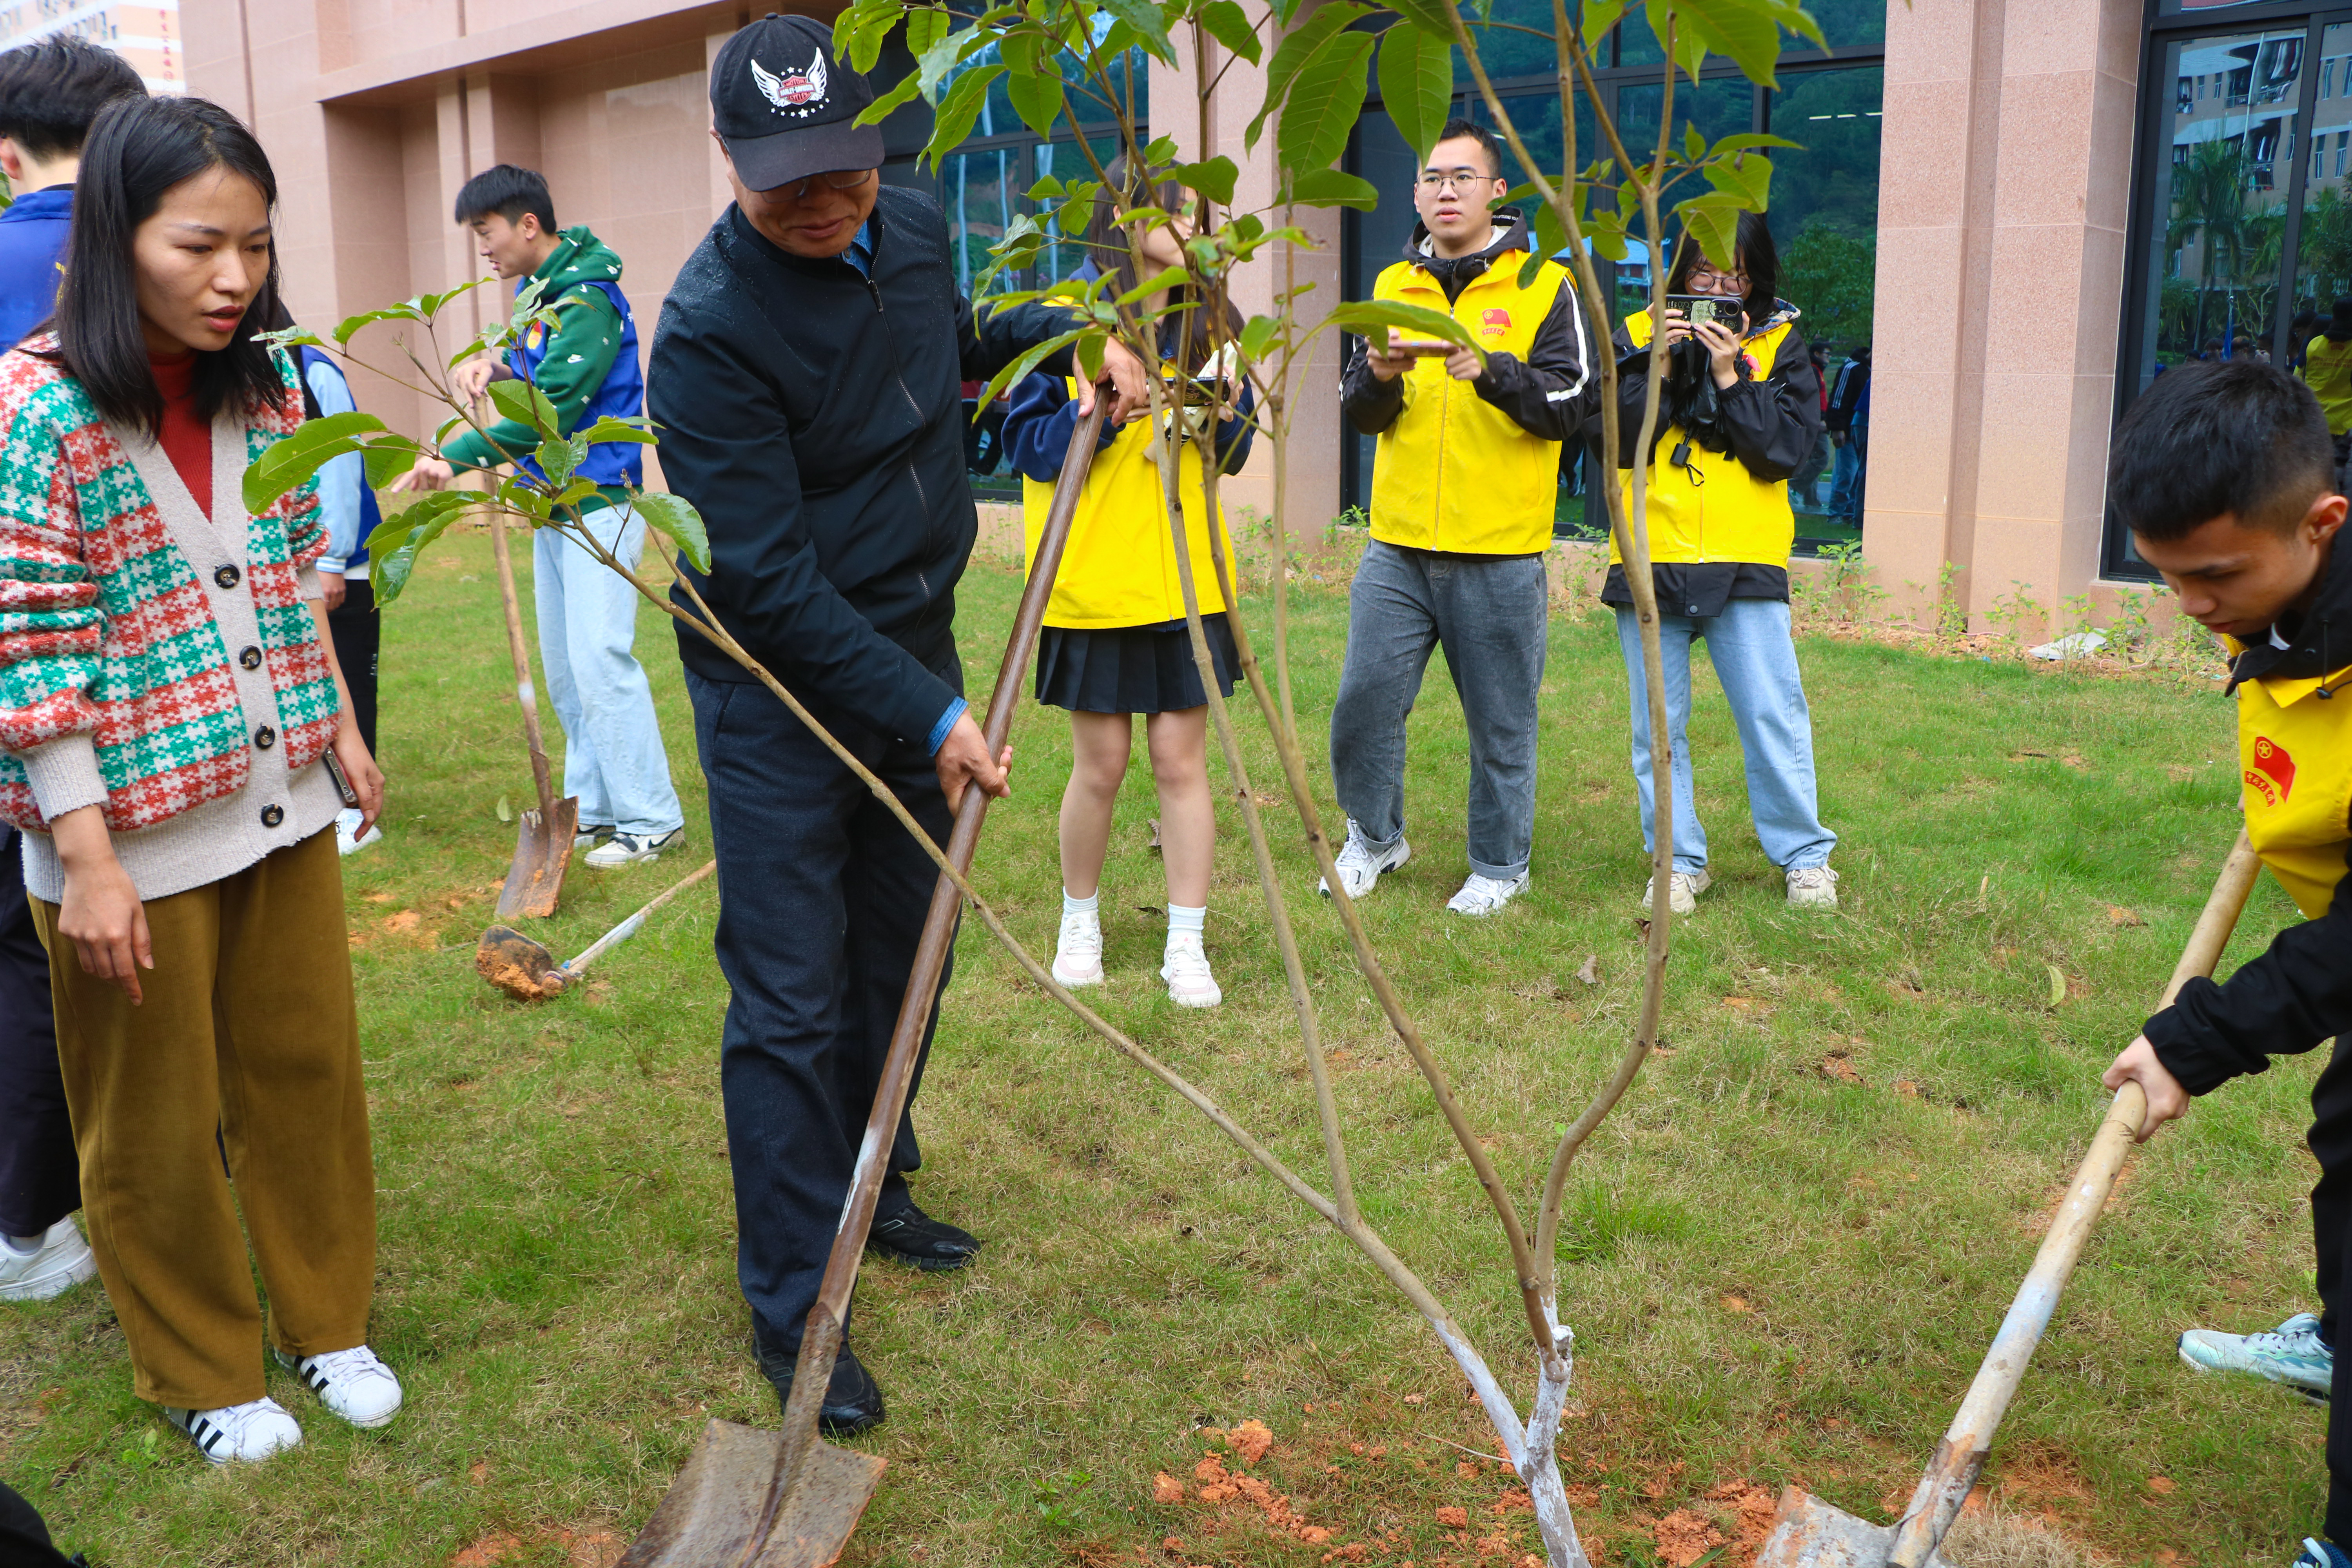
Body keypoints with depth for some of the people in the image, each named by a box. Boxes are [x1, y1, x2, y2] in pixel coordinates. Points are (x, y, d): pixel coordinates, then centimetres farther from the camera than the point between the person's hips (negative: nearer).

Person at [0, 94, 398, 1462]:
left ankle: (328, 1318, 36)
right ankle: (204, 1374, 31)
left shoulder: (267, 388, 2)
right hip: (135, 832, -5)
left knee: (310, 1066, 16)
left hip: (282, 803, 6)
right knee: (157, 1121, 11)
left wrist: (341, 728, 15)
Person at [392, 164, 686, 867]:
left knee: (600, 658, -13)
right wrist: (496, 365, 1)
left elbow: (549, 411, -23)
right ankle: (595, 808, 21)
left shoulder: (587, 298, -17)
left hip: (597, 502, -10)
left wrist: (456, 458, -22)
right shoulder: (535, 289, 12)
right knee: (563, 667, 12)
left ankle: (652, 820, -7)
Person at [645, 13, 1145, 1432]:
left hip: (915, 644, 7)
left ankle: (874, 1187, 37)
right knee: (792, 1002, -4)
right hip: (782, 688, -7)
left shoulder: (915, 227, 0)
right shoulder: (712, 329, -23)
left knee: (903, 953, 17)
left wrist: (1072, 335, 9)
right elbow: (767, 579, -24)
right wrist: (930, 717, -23)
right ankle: (792, 1303, 9)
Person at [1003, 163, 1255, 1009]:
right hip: (1093, 578, -3)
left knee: (1182, 759, 2)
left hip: (1186, 577, 3)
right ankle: (1079, 919, 28)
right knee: (1101, 761, 5)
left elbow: (1233, 455, 13)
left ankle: (1186, 945, 11)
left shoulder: (1207, 322, 9)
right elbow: (1031, 447, -6)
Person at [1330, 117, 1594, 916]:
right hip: (1398, 549, 3)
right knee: (1365, 702, 3)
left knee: (1501, 722, 5)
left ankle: (1499, 865, 23)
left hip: (1499, 555, -3)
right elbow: (1358, 414, 8)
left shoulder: (1543, 287, 0)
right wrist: (1379, 376, -15)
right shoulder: (1393, 286, 12)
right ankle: (1374, 836, 26)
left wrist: (1492, 370, -24)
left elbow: (1569, 406, -9)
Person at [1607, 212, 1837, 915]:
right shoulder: (1639, 334, 7)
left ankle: (1804, 856, 12)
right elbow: (1612, 442, -2)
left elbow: (1785, 450, -6)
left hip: (1746, 565, -1)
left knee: (1774, 715, -2)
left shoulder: (1779, 345, 5)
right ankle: (1679, 862, 16)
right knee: (1657, 724, 5)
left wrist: (1732, 376, -13)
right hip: (1650, 560, 1)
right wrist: (1655, 366, -12)